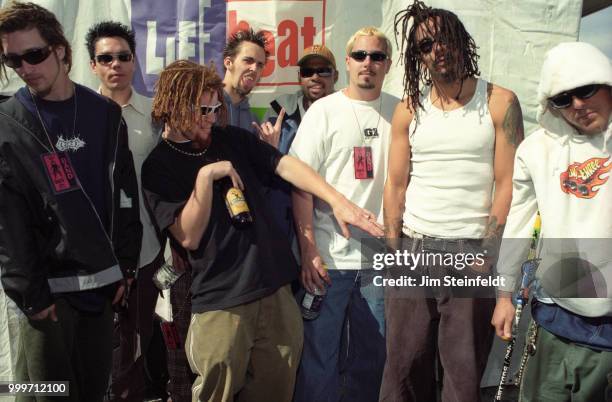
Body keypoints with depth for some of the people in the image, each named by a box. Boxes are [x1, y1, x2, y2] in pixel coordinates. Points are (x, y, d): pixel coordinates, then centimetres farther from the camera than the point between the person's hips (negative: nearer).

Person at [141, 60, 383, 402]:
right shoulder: (158, 168, -2)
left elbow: (286, 165, -4)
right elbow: (188, 237, -10)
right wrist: (206, 175, -17)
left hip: (276, 287, 4)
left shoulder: (233, 139, 8)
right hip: (221, 302, -3)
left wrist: (338, 201, -16)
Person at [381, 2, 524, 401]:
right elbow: (396, 184, 7)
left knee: (465, 366, 6)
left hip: (472, 251, -2)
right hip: (413, 249, 3)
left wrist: (487, 253, -10)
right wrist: (393, 249, 2)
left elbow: (507, 184, -5)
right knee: (405, 360, 9)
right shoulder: (408, 109, 7)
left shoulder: (500, 102, -1)